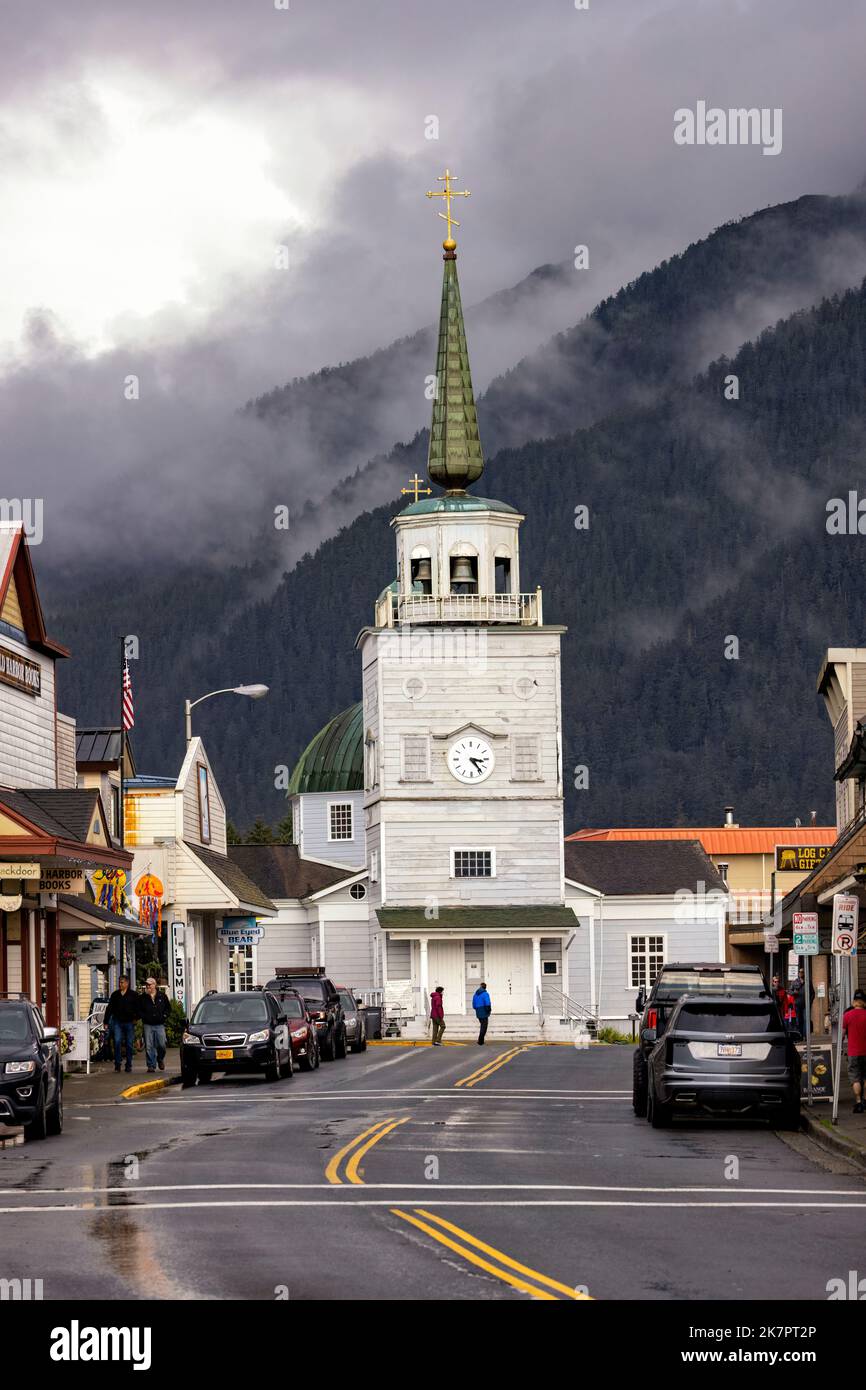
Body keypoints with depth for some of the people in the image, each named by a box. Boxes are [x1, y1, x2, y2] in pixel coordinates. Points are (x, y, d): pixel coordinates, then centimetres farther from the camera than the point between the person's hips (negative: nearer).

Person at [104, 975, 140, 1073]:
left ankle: (129, 1065, 11)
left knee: (129, 1044, 2)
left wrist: (135, 1018, -7)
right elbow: (109, 1009, 15)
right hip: (117, 1022, 1)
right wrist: (106, 1022, 11)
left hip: (129, 1022, -1)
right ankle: (117, 1064, -7)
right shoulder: (115, 995, 12)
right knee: (117, 1042, -11)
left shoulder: (133, 995, 5)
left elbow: (137, 1008, 5)